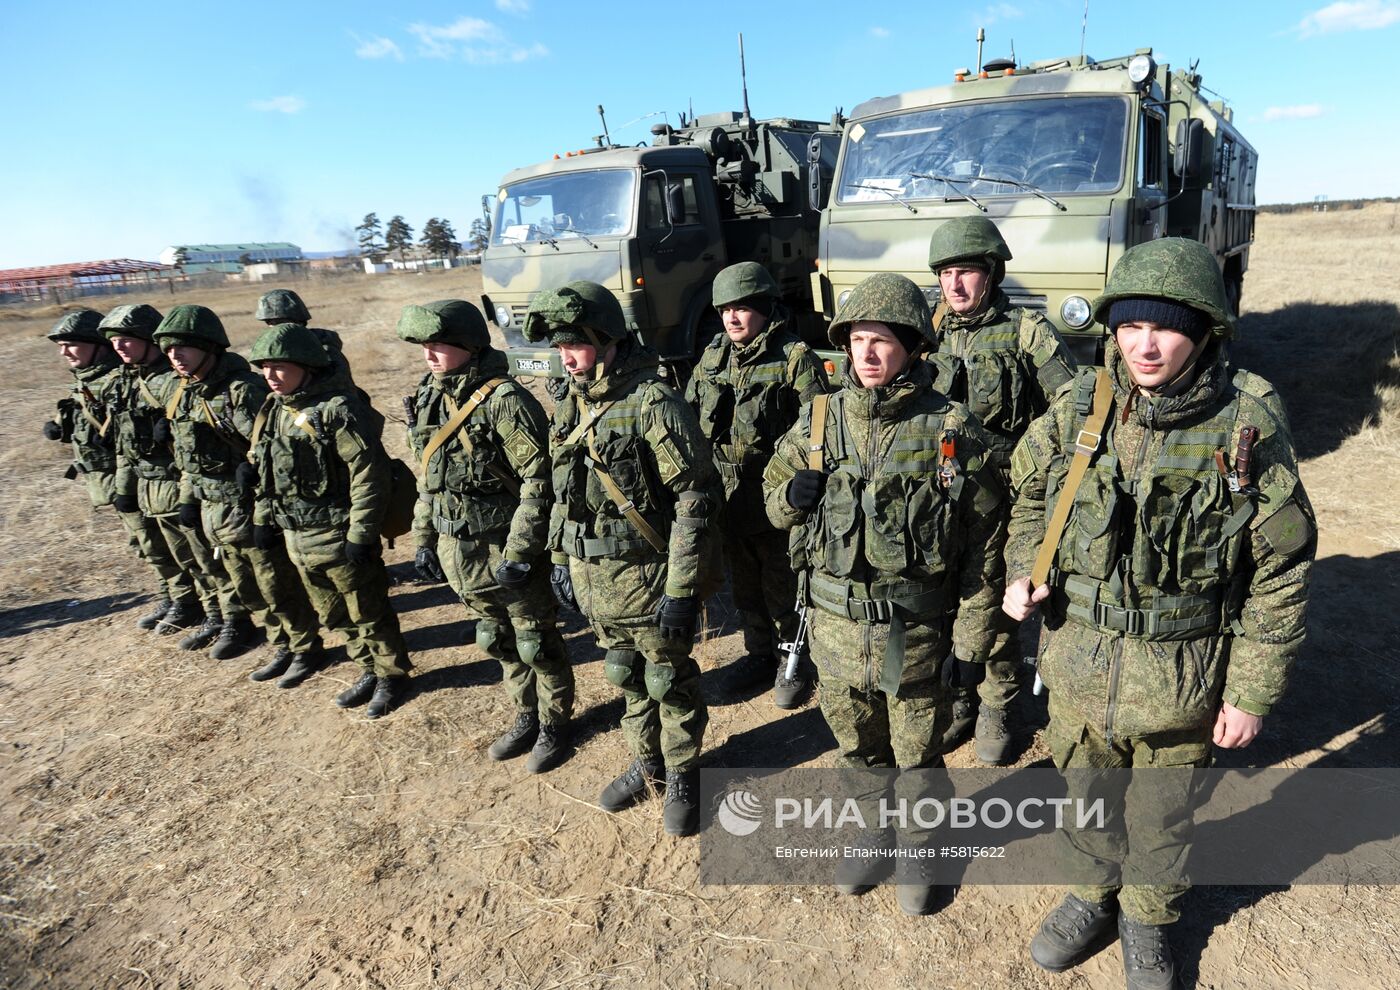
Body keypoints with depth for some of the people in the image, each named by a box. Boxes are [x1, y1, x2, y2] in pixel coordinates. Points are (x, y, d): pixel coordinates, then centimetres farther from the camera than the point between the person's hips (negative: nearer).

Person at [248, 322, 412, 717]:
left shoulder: (338, 409, -19)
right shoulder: (273, 410, 8)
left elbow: (369, 474, -22)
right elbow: (262, 470, 19)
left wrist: (360, 534, -22)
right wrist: (263, 518, 16)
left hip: (338, 536, -8)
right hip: (296, 538, 9)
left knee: (368, 613, 6)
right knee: (334, 615, 20)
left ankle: (392, 676, 24)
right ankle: (369, 670, 37)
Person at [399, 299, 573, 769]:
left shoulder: (504, 401, -18)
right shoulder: (428, 401, 6)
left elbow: (537, 479, -20)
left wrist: (518, 552, -21)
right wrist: (424, 540, 15)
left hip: (504, 548, -7)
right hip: (456, 551, 7)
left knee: (535, 642, 9)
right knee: (498, 641, 21)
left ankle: (554, 723, 29)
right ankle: (526, 716, 39)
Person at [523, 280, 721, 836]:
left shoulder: (653, 404, -18)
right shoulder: (570, 408, 6)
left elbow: (695, 499, -19)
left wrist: (681, 590, -19)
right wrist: (560, 561, 14)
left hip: (647, 577, -7)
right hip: (592, 581, 7)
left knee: (668, 681, 11)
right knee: (625, 676, 21)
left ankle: (682, 776, 32)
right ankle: (647, 765, 42)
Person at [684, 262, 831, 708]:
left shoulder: (795, 358, -12)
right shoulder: (713, 357, 7)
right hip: (726, 499, 6)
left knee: (783, 588, 9)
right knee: (744, 586, 20)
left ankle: (791, 664, 29)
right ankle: (759, 653, 40)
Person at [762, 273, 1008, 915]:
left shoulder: (953, 430, -12)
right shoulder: (818, 421, -3)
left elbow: (984, 547, -9)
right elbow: (774, 501, 9)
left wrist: (971, 643, -8)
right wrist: (793, 494, -16)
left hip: (917, 637, -3)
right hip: (836, 629, 3)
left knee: (917, 759, 18)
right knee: (856, 750, 23)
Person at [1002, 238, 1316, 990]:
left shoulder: (1249, 427, -15)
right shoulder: (1079, 409, -10)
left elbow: (1280, 572, -9)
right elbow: (1029, 491, 8)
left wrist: (1253, 693, -6)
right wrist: (1023, 569, -9)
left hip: (1183, 680, -2)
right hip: (1078, 661, 2)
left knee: (1162, 818, 20)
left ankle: (1148, 917, 48)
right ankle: (1095, 893, 50)